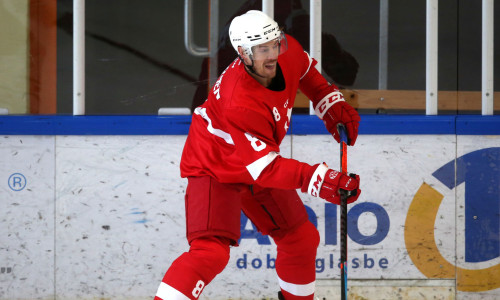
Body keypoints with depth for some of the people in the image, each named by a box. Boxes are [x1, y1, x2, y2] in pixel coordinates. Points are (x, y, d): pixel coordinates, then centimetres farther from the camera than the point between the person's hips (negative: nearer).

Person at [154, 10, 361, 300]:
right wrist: (318, 180, -46)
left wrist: (332, 104, 0)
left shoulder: (288, 52, -17)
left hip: (259, 161, 8)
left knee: (302, 238, 13)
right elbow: (266, 168, -37)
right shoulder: (240, 104, -39)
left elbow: (306, 72, 10)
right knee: (211, 252, -26)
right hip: (214, 168, -8)